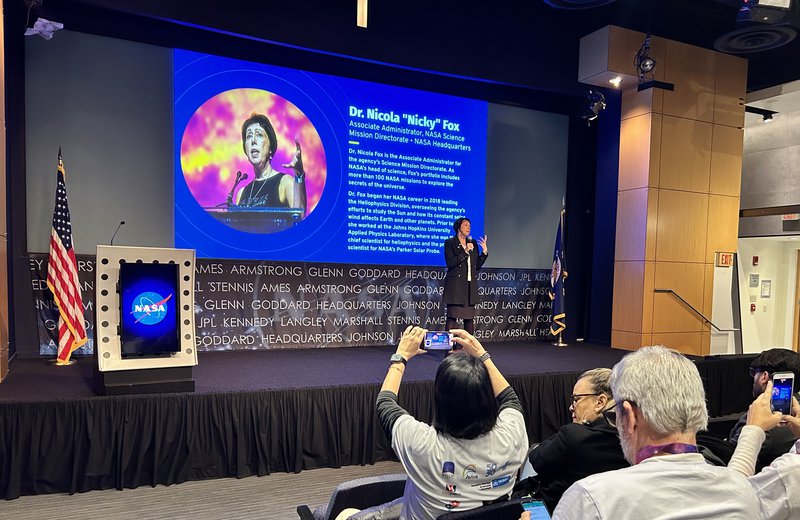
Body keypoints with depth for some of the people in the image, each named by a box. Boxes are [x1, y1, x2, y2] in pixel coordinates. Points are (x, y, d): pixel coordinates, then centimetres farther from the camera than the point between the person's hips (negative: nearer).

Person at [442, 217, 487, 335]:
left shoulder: (473, 243, 16)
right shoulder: (450, 243, 0)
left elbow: (477, 265, 13)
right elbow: (450, 263, -11)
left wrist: (484, 251, 1)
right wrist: (465, 251, -14)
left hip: (470, 285, 5)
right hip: (456, 284, -5)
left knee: (469, 318, 6)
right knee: (452, 317, -6)